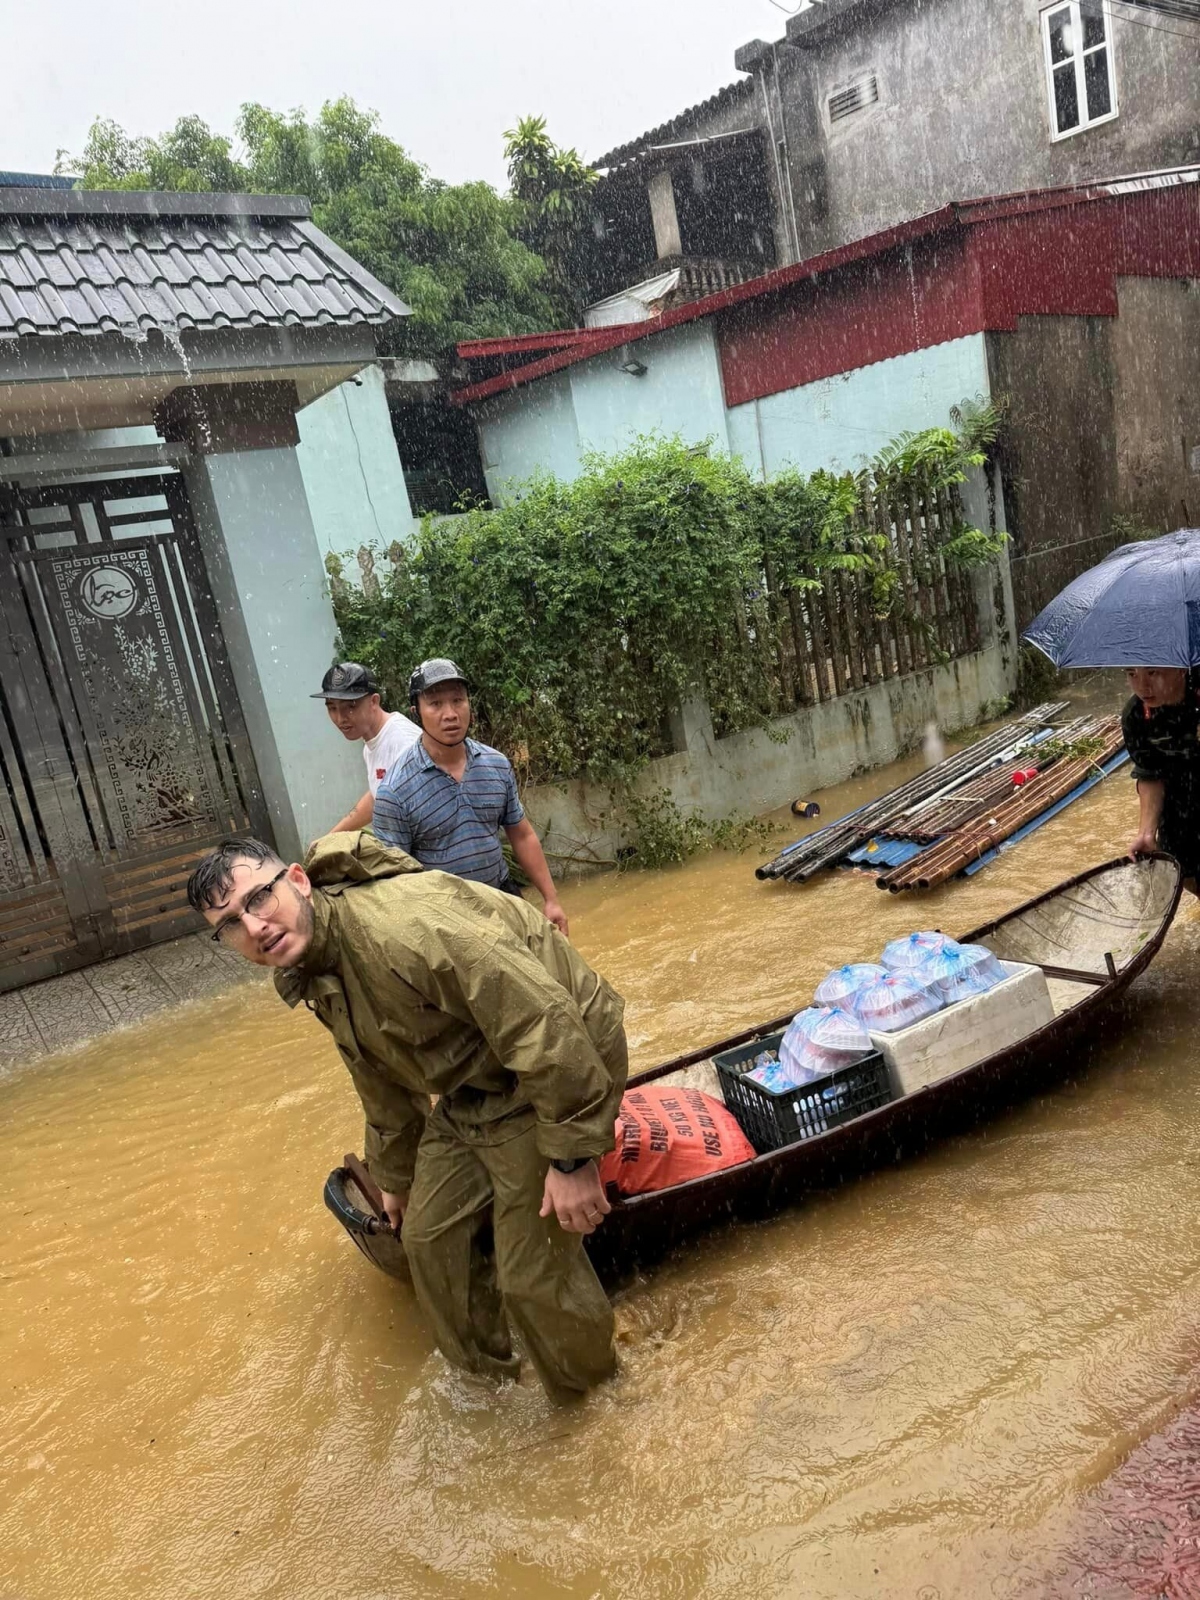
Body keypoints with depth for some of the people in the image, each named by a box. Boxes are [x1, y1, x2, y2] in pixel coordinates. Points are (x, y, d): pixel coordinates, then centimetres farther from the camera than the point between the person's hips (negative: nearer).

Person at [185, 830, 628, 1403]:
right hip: (474, 1091, 9)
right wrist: (395, 1178, 31)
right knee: (430, 1237, 14)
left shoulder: (400, 923, -32)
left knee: (532, 1270, -3)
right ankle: (484, 1369, 41)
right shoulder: (318, 981, 1)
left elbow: (543, 1021, -32)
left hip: (563, 1062, -9)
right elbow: (386, 1092, 18)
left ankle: (590, 1391, 28)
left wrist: (572, 1156, -26)